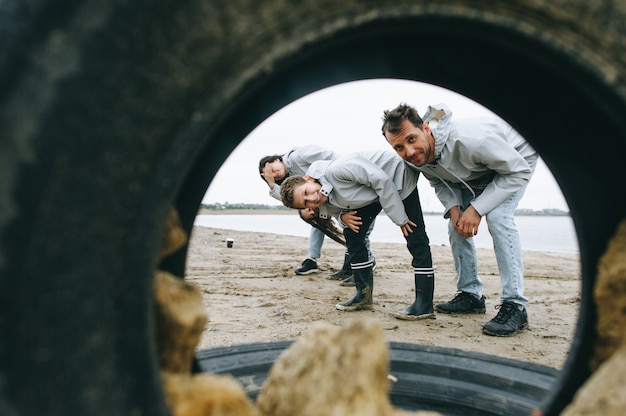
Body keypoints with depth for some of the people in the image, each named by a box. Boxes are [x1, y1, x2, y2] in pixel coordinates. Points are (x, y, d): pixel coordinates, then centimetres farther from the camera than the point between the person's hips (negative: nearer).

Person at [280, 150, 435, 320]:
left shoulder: (336, 170, -35)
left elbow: (382, 180, -31)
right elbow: (338, 210, 10)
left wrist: (400, 218, -24)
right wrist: (342, 217, -16)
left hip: (399, 176, -7)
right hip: (373, 194, 7)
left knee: (416, 239, -13)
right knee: (352, 234, 0)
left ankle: (424, 304, -8)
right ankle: (364, 295, 12)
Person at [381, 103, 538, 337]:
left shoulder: (468, 140, -43)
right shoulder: (418, 157, -23)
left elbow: (519, 171, -31)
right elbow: (440, 181, -2)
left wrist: (477, 209, -34)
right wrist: (453, 207, -22)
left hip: (516, 157, -6)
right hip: (474, 172, 6)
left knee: (497, 216, -27)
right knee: (456, 225, -3)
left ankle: (514, 306, -22)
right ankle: (471, 294, 12)